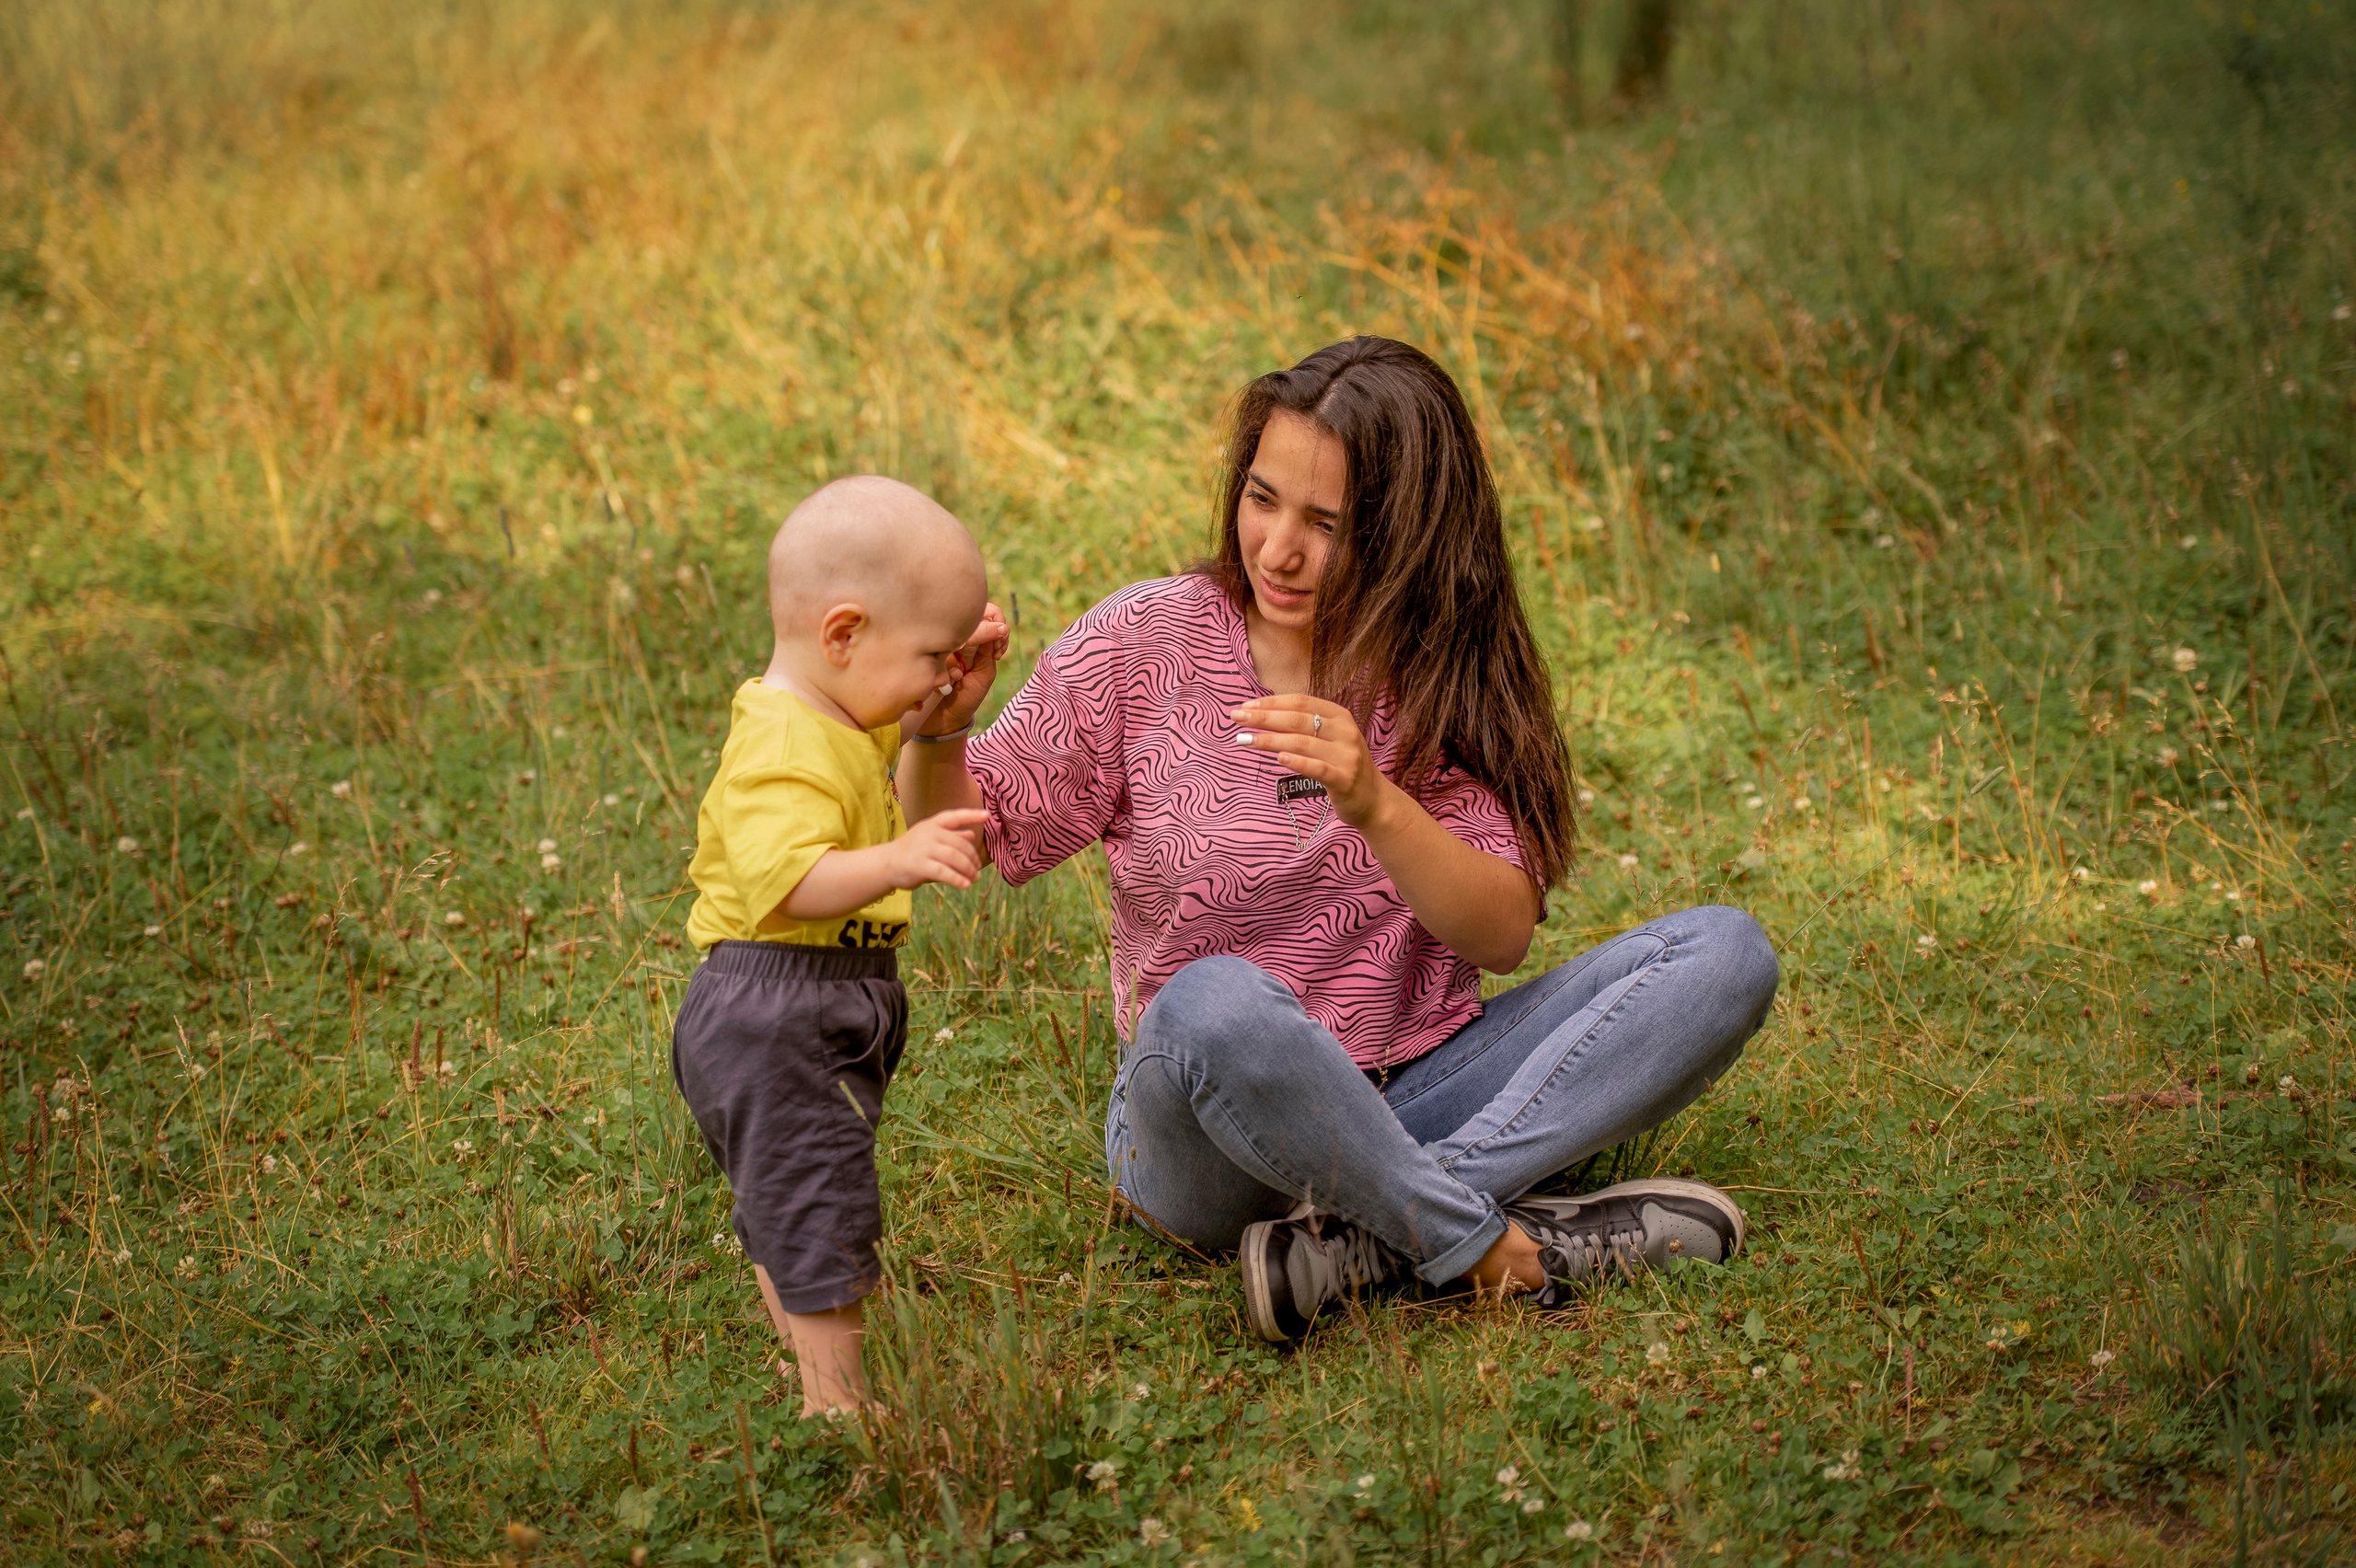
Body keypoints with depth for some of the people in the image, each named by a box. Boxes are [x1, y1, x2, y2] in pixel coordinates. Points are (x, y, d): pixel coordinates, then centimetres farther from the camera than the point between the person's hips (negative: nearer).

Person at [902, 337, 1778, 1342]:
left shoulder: (1451, 676, 1)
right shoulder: (1146, 645, -4)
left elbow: (1505, 935, -9)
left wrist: (1374, 804, -26)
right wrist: (939, 728, -23)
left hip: (1417, 1095, 4)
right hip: (1209, 1136, -4)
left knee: (1724, 954, -15)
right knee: (1213, 1006, -40)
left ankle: (1363, 1244, -27)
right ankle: (1506, 1247, -21)